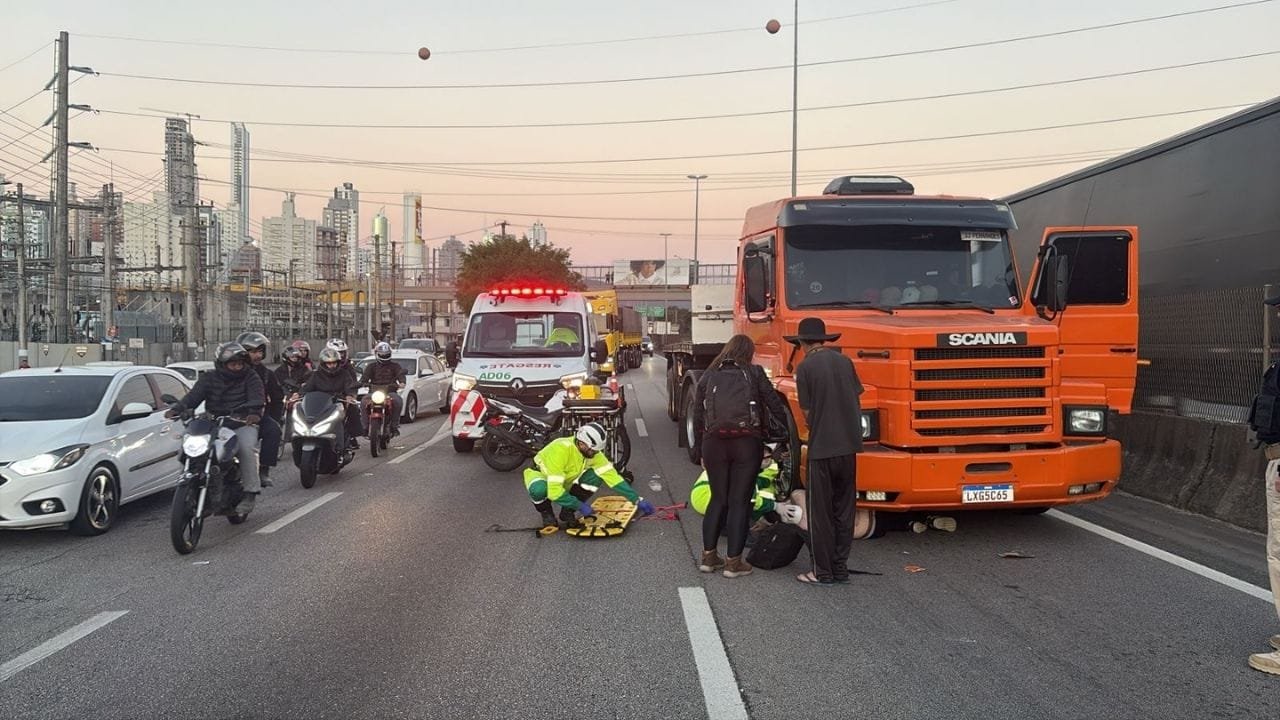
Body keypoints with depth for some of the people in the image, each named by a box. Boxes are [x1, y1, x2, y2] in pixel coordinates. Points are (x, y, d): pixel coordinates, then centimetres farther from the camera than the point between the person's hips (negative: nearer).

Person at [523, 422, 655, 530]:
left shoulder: (592, 451, -19)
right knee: (539, 490, -41)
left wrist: (637, 500, -22)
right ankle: (546, 514, -8)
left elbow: (612, 476, -17)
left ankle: (567, 511, -3)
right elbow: (554, 492, -41)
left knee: (595, 477, -20)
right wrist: (580, 506, -33)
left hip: (564, 482, 5)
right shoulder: (560, 450, -38)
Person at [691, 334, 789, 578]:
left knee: (717, 499, 16)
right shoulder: (754, 373, 6)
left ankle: (708, 556, 18)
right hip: (747, 442, -3)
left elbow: (698, 418, 13)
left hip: (714, 442, 3)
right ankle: (734, 562, 6)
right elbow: (775, 406, 0)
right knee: (739, 501, 4)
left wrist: (701, 452, 20)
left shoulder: (708, 377, 13)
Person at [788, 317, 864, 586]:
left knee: (820, 512, 4)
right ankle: (840, 568, 18)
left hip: (822, 448, -5)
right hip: (850, 445, 5)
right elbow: (856, 403, 10)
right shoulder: (844, 361, 8)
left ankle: (822, 572, 7)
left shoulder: (805, 367, -7)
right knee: (843, 509, 13)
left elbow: (807, 412, -4)